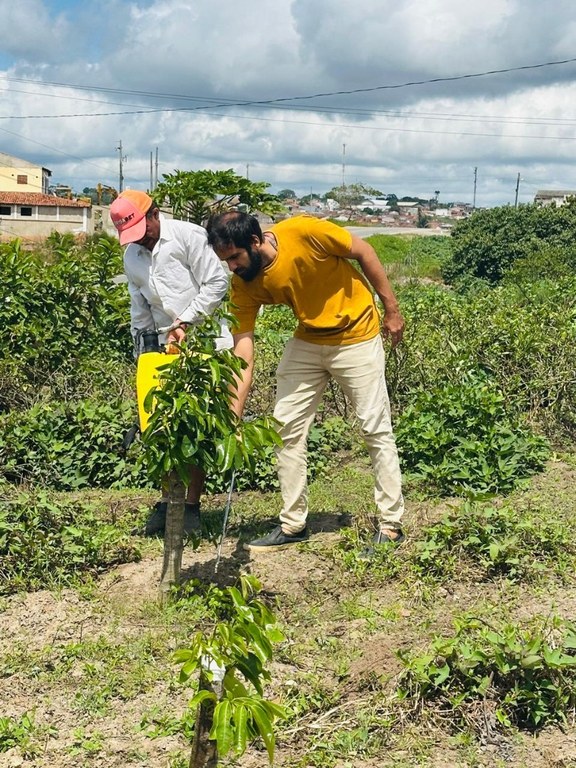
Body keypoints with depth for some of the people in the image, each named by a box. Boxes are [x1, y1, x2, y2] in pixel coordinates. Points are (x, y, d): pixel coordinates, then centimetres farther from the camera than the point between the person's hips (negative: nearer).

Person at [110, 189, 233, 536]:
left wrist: (184, 322, -14)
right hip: (167, 348, 6)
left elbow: (217, 282, -12)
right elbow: (140, 312, 18)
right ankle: (168, 501, 16)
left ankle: (192, 506, 6)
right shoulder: (132, 257, 13)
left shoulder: (188, 235, -7)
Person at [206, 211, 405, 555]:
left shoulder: (303, 232, -27)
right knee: (286, 428, 3)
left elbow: (364, 252, -13)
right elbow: (243, 356, -15)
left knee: (377, 430, -1)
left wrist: (391, 309, -8)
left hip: (356, 336, -5)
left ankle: (391, 526, 11)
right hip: (307, 342, 5)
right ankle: (293, 524, 16)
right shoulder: (244, 286, -14)